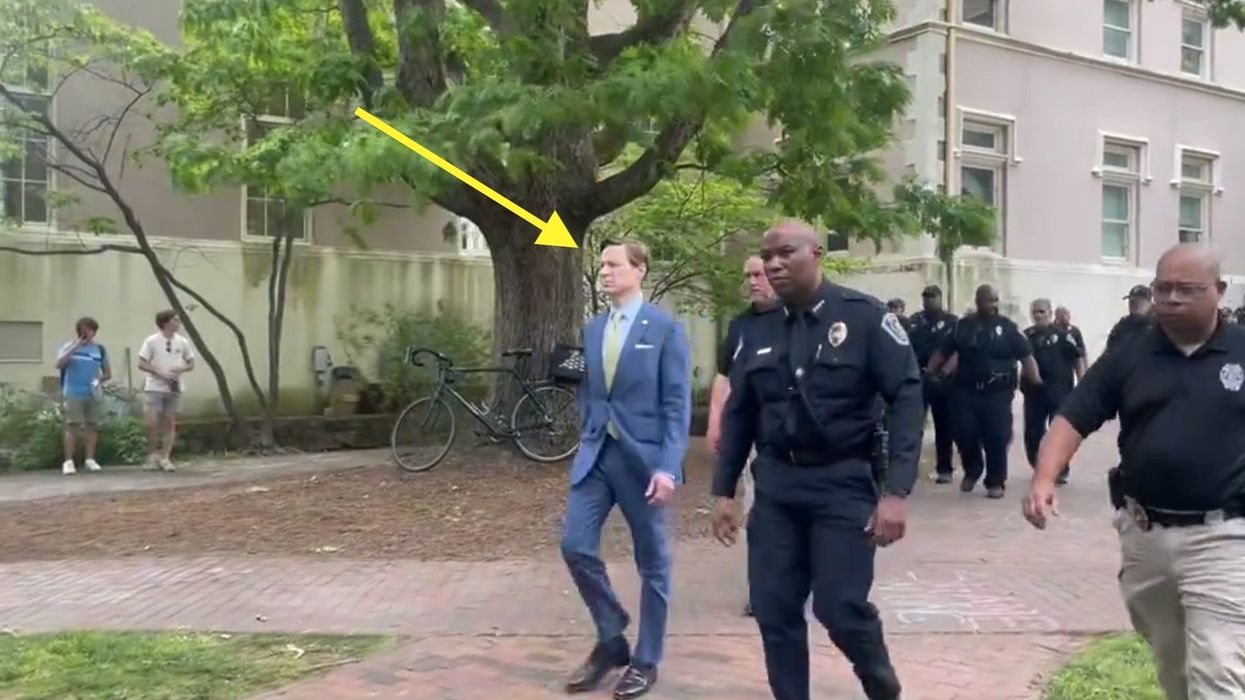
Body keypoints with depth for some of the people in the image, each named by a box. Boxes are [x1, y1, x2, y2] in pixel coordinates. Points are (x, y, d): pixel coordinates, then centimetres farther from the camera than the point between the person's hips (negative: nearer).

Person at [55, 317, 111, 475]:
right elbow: (59, 364, -16)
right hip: (73, 394, -3)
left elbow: (108, 373, 12)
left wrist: (99, 380, -9)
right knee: (72, 426, -5)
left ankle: (90, 459, 14)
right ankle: (68, 461, -2)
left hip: (94, 394, 3)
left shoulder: (100, 349, 8)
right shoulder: (69, 347, 2)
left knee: (92, 426, 6)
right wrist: (75, 346, -17)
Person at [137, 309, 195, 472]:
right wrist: (160, 373, -16)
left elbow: (191, 363, 11)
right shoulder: (152, 341, -5)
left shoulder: (182, 342, 4)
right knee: (152, 423, -9)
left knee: (170, 423, 4)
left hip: (175, 388, 3)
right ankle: (153, 455, 10)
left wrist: (180, 369, -10)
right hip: (156, 387, -3)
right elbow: (142, 364, -5)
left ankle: (165, 458, 11)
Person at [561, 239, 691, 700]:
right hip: (596, 455, 5)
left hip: (644, 457, -5)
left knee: (652, 562, 6)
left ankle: (645, 661, 21)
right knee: (576, 546, -2)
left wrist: (668, 467, -17)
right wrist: (587, 441, 11)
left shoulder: (665, 328, -6)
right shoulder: (593, 329, 10)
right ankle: (610, 638, 19)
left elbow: (677, 404, -10)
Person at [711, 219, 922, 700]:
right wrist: (723, 491, 10)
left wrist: (896, 490, -18)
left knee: (841, 608, -5)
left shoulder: (864, 317, -8)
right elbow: (738, 414, 12)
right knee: (774, 611, 4)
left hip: (845, 483, -4)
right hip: (776, 485, 4)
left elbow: (907, 398, -11)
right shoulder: (758, 332, 6)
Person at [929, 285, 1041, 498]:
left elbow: (1026, 355, -2)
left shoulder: (1007, 326, 2)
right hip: (965, 391, 2)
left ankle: (995, 482, 12)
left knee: (997, 437, -3)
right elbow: (942, 353, 13)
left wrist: (1036, 379, -14)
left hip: (998, 393, -1)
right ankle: (971, 471, 26)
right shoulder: (963, 326, 7)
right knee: (964, 433, -1)